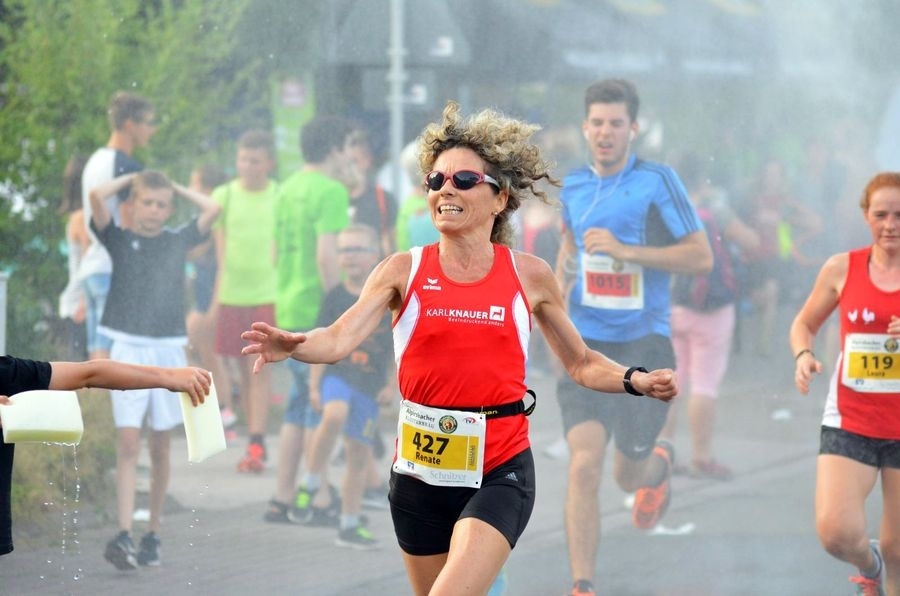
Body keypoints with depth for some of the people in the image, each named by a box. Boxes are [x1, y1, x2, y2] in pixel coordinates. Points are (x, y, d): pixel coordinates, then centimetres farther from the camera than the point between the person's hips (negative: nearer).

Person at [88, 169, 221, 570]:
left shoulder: (179, 240, 11)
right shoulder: (119, 238, 4)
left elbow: (212, 208, 4)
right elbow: (96, 196, -9)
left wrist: (175, 187, 12)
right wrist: (130, 179, 6)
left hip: (169, 349, 3)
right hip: (128, 349, -3)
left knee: (160, 447, 8)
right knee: (128, 443, -11)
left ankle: (154, 534, 17)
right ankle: (123, 536, -18)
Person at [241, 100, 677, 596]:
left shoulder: (529, 275, 2)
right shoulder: (404, 271, -1)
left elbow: (581, 363, 13)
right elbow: (341, 339, -13)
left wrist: (637, 381, -5)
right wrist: (291, 345, -34)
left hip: (500, 472, -2)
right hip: (421, 470, 2)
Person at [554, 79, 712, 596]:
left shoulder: (657, 181, -7)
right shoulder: (574, 186, 8)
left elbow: (702, 256, -10)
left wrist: (625, 250, -18)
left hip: (642, 343, -3)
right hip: (586, 344, 3)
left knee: (628, 474, 7)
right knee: (584, 463, -13)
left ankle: (658, 464, 46)